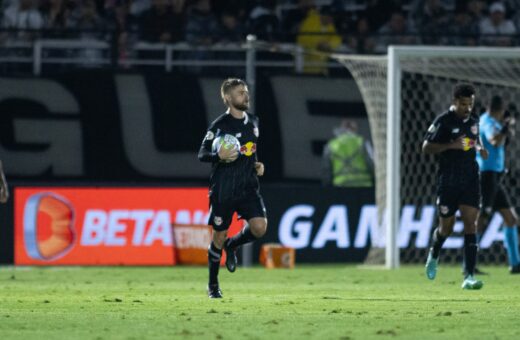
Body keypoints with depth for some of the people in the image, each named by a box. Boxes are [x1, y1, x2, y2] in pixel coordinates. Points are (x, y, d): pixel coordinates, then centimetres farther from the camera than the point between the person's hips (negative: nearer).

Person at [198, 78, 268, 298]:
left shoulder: (252, 121, 10)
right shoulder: (219, 125, -10)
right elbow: (202, 154, -11)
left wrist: (256, 165, 9)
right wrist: (219, 156, -31)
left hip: (248, 187, 5)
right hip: (223, 189, -5)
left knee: (259, 227, -15)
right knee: (219, 236, 3)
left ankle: (232, 245, 18)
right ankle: (213, 284, 21)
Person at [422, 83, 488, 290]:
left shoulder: (474, 120, 9)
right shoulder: (443, 121, -8)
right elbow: (426, 147, -10)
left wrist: (479, 147, 5)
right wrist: (452, 145, -22)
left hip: (470, 180, 4)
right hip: (448, 181, -3)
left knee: (470, 224, -9)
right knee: (446, 227, 7)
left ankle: (469, 277, -13)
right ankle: (433, 255, 42)